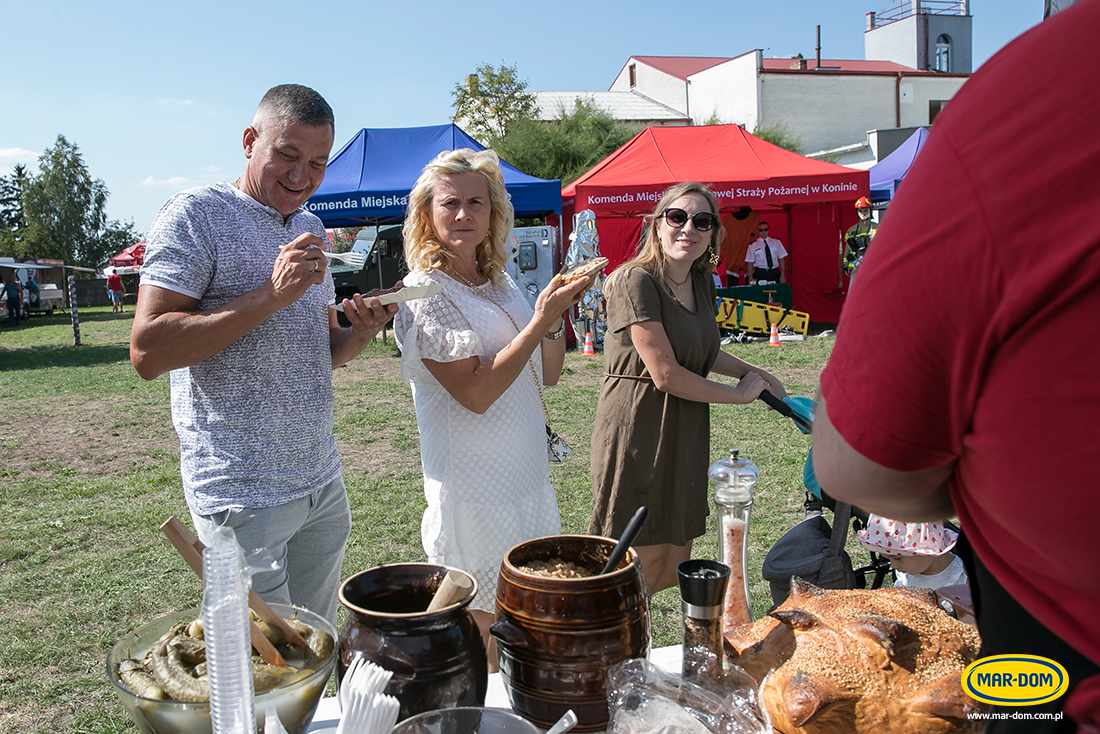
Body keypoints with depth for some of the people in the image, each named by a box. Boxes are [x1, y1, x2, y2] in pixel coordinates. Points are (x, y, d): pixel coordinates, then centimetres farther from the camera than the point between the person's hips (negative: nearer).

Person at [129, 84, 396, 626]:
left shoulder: (310, 229, 14)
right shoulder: (197, 214, -9)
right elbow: (147, 352, -18)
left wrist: (362, 333, -2)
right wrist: (271, 295, -23)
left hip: (322, 484, 7)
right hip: (243, 494, -7)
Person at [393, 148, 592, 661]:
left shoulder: (500, 283, 10)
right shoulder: (427, 291, -13)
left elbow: (547, 375, 13)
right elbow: (476, 393, -22)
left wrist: (556, 316, -5)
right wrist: (540, 320, -22)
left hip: (527, 478, 8)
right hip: (475, 492, -8)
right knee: (491, 629, 2)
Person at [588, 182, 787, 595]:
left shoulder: (701, 282, 11)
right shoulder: (636, 281, -14)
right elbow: (665, 374, -18)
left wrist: (754, 372, 21)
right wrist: (740, 394, -6)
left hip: (685, 434, 8)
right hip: (637, 433, -8)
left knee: (673, 563, 13)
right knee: (639, 563, 0)